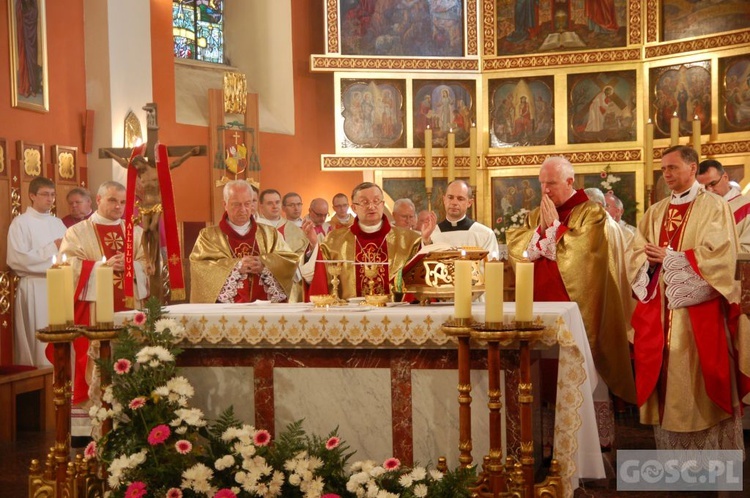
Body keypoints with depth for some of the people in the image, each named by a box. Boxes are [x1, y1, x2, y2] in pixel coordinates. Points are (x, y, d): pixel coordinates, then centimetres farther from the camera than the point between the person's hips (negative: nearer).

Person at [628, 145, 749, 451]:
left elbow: (718, 255, -13)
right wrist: (651, 262, -14)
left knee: (699, 384, -3)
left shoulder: (714, 207, -1)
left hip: (698, 311, -5)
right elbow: (637, 255, 9)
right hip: (660, 313, 5)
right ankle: (671, 454, 13)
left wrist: (670, 258, -14)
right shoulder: (655, 213, 15)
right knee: (667, 379, 5)